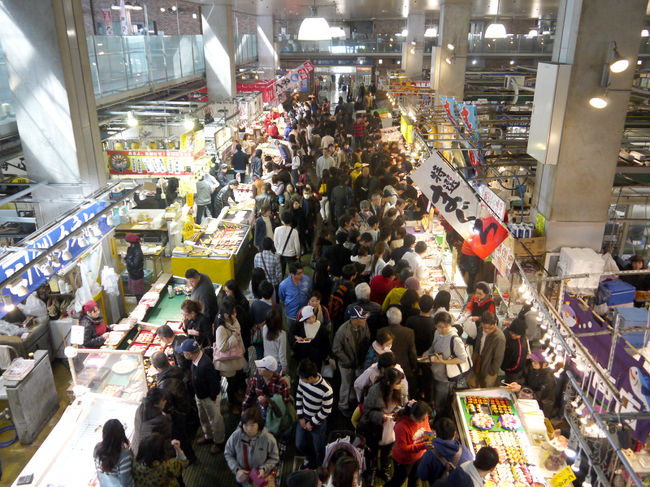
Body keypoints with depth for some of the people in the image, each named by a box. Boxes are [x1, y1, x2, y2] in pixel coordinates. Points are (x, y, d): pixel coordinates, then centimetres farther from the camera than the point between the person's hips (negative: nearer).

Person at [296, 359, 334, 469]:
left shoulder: (326, 390, -34)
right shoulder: (303, 380, -19)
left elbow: (326, 411, -21)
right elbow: (299, 396, -1)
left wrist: (312, 423, -12)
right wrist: (301, 417, -2)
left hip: (318, 423, -5)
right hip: (303, 418, 5)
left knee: (318, 449, 15)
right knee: (299, 445, 21)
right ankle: (310, 459, 54)